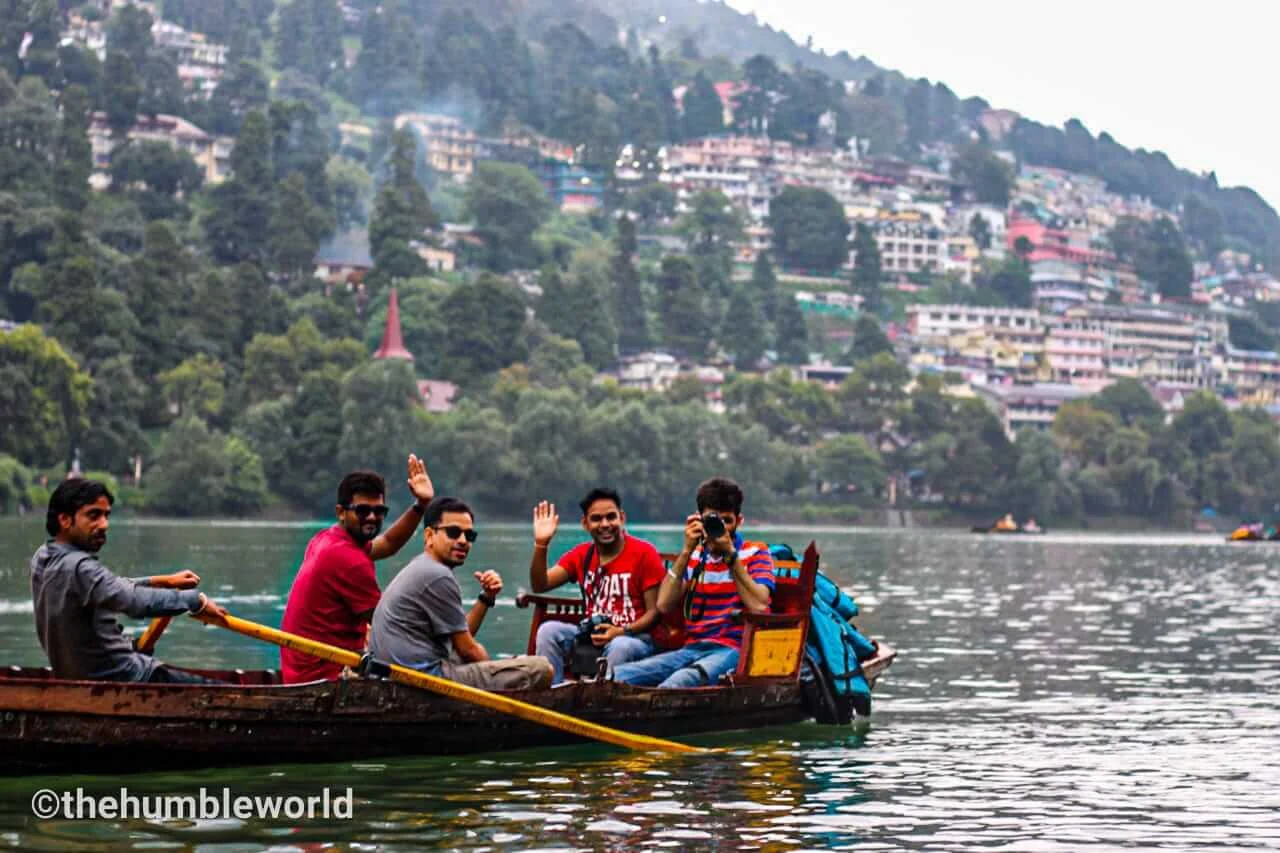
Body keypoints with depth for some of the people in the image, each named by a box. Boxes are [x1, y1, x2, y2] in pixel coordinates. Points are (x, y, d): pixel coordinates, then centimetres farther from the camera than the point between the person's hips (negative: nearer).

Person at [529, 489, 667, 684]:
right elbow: (539, 585, 2)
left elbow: (654, 611, -6)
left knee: (619, 646, -38)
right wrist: (541, 544, -10)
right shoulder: (581, 555, 10)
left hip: (634, 637, -5)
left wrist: (622, 632, -21)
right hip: (592, 635, 5)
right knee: (549, 630, -18)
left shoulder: (644, 553, -5)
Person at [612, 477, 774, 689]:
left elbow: (759, 606, -9)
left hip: (733, 650, -5)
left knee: (680, 681, -39)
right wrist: (687, 552, -1)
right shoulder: (693, 556, 20)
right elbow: (664, 605, 4)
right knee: (616, 677, -21)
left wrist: (730, 554, -11)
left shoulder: (755, 553, 9)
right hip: (691, 649, 5)